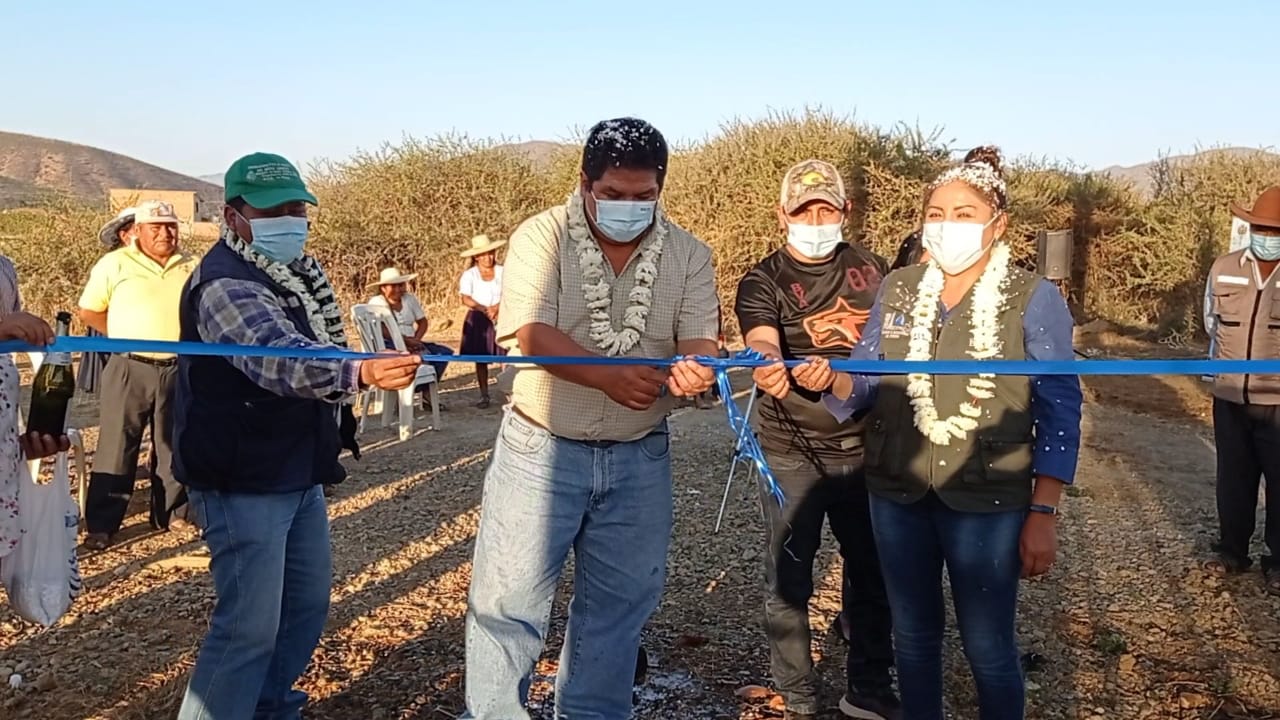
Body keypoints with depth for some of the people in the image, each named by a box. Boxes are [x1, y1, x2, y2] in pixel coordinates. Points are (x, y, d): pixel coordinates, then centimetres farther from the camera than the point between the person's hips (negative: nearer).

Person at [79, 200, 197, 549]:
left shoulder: (192, 267, 6)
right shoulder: (114, 264, -3)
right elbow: (89, 311, 0)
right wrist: (127, 337, -2)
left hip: (179, 370, 4)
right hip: (130, 369, -3)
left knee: (174, 447, 13)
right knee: (117, 448, -1)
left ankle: (172, 513, 25)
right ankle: (101, 525, 4)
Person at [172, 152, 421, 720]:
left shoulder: (296, 272, 10)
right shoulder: (226, 284, -22)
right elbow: (276, 358, -41)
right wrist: (362, 372, -57)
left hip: (298, 475, 10)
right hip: (244, 483, -10)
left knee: (308, 604, 19)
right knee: (250, 625, -8)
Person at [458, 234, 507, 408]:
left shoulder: (502, 272, 2)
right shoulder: (469, 275, -1)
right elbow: (466, 299, -12)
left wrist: (498, 307, -24)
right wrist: (485, 310, -24)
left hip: (501, 318, 0)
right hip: (478, 320, 0)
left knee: (505, 357, -6)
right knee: (481, 359, 2)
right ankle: (484, 396, 9)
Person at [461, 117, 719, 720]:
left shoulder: (689, 255, 1)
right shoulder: (542, 236, -8)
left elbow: (698, 342, -8)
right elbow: (531, 335, -19)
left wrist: (692, 371, -33)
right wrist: (609, 377, -33)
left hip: (638, 458, 3)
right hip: (541, 449, -3)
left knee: (619, 603, 14)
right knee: (507, 598, 3)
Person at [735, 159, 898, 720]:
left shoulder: (873, 269, 7)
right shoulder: (762, 282, -6)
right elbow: (761, 341, -26)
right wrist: (767, 364, -48)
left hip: (865, 447, 3)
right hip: (792, 455, -3)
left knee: (872, 573, 12)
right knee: (789, 582, 4)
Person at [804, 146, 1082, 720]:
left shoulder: (1035, 299, -7)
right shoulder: (896, 290, 3)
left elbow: (1058, 411, -6)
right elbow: (867, 381, 8)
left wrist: (1043, 513, -10)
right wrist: (830, 379, -15)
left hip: (986, 500, -3)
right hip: (897, 492, 4)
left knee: (988, 646, 8)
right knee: (913, 634, 18)